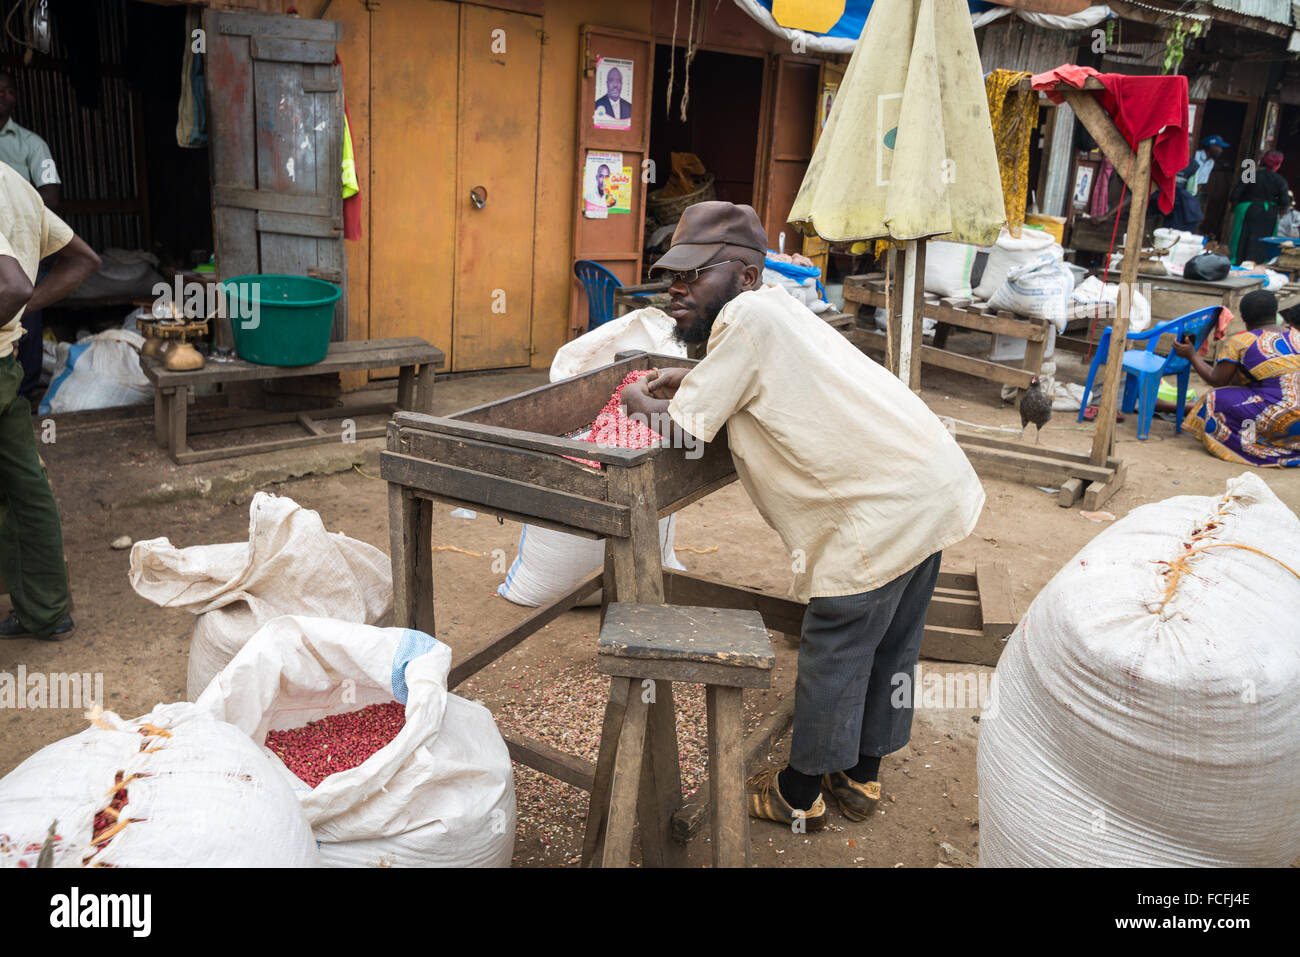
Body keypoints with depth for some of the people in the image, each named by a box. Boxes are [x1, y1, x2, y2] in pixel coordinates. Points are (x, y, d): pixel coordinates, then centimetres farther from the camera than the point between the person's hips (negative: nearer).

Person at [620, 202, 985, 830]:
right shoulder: (776, 307, 14)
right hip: (936, 484, 10)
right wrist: (693, 381, 17)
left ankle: (799, 795, 25)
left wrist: (639, 402, 6)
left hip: (882, 508, -10)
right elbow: (756, 389, 29)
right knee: (890, 646, 21)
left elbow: (683, 433, -13)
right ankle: (862, 776, 39)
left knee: (834, 651, 7)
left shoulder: (747, 316, -14)